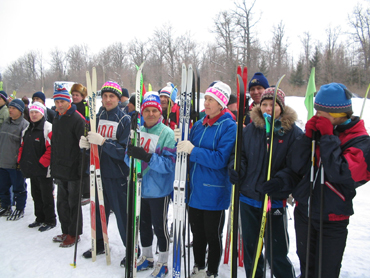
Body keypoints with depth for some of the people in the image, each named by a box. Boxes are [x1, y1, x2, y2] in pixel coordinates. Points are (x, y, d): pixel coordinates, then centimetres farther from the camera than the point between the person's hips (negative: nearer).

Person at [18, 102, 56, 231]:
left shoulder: (48, 128, -14)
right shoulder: (28, 128, 13)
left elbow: (51, 148, -20)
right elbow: (23, 146, 21)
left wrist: (42, 162, -22)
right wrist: (21, 160, 10)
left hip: (43, 169, -8)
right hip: (32, 169, 8)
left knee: (46, 196, 2)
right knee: (36, 195, 18)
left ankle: (50, 221, 16)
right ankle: (40, 218, 32)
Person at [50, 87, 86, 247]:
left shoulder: (77, 119, -13)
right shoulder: (56, 119, 13)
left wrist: (81, 168, -23)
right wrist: (53, 166, 18)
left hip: (73, 170, -8)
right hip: (60, 170, 8)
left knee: (73, 203, 4)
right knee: (62, 202, 16)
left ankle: (74, 234, 18)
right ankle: (66, 231, 30)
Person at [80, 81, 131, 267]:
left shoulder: (125, 120, -9)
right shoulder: (98, 118, 9)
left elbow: (124, 151, -17)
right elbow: (92, 144, 14)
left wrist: (102, 141, -27)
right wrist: (85, 144, -9)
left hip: (117, 176, -6)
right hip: (98, 172, 6)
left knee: (122, 214, 2)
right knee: (98, 210, 19)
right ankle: (99, 244, 40)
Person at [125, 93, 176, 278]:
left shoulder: (167, 133, -13)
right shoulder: (138, 131, 4)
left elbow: (169, 164, -21)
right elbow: (128, 159, 7)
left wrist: (147, 157, -32)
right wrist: (131, 154, -16)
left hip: (159, 190, -5)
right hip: (140, 188, 6)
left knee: (160, 226, 8)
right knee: (143, 225, 20)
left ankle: (163, 263, 30)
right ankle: (146, 258, 42)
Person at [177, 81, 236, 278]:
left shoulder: (229, 127, -12)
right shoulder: (199, 124, 9)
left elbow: (220, 159, -22)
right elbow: (189, 148, 16)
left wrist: (193, 150, -24)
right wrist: (181, 141, -4)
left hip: (214, 193, -6)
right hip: (195, 190, 6)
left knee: (213, 235, 11)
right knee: (197, 234, 20)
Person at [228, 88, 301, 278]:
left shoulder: (294, 133, -8)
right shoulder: (249, 130, 2)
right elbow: (240, 154, 9)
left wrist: (280, 188, -23)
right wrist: (235, 168, -10)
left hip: (275, 202, -4)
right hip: (248, 199, 4)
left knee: (276, 254, 6)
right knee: (249, 248, 20)